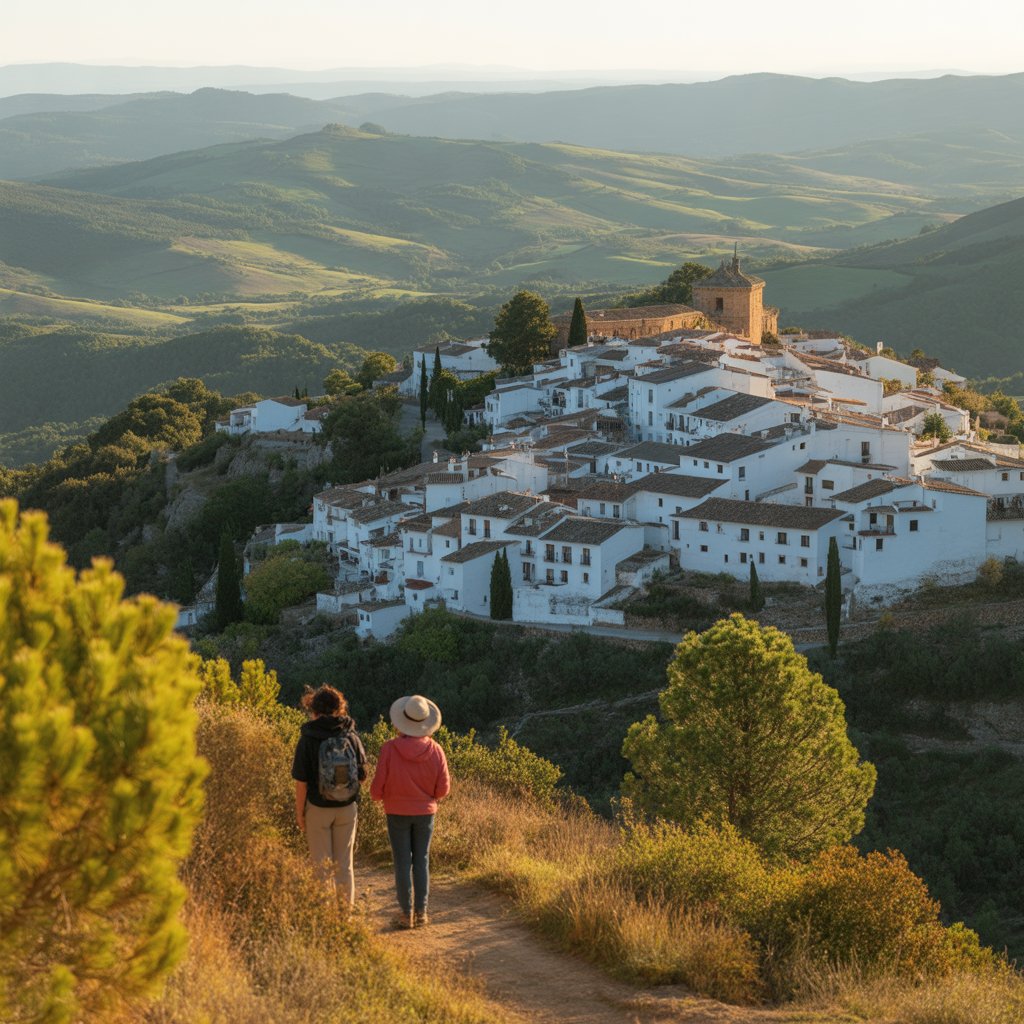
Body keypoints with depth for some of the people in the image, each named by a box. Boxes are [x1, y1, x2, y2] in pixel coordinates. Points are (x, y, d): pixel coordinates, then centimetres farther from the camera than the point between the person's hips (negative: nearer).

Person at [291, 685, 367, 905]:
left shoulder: (308, 740, -12)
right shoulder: (352, 736, -3)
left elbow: (301, 781, -13)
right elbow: (362, 775, 2)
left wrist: (299, 813, -4)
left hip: (318, 808, -3)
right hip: (347, 808, 3)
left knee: (322, 864, 7)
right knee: (344, 863, 13)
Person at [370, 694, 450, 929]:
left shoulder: (389, 749, -17)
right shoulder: (435, 751, -11)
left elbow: (377, 789, -13)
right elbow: (442, 790, -6)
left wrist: (378, 794, 11)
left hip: (397, 813, -2)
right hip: (425, 813, 2)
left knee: (402, 863, 5)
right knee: (421, 861, 11)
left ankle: (406, 913, 6)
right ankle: (421, 912, 11)